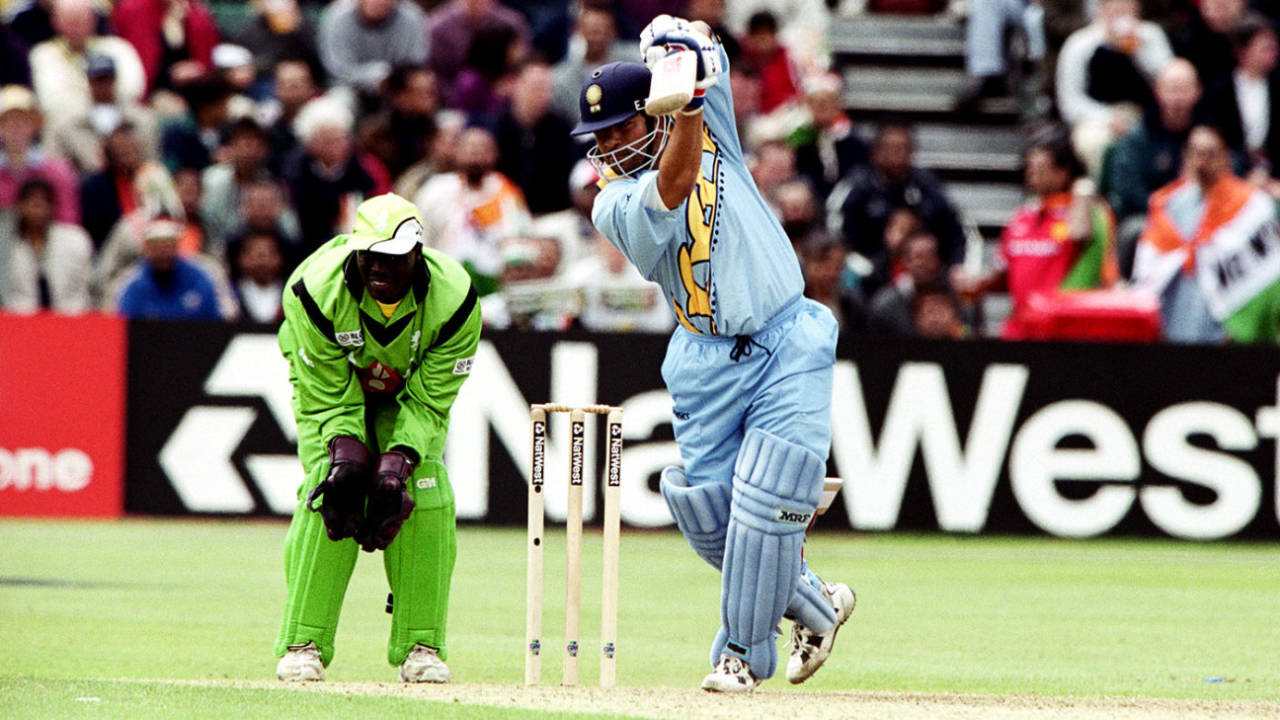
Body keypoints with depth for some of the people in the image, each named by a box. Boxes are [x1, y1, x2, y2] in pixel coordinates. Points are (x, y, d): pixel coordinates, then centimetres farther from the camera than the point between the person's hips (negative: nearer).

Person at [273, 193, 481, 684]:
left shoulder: (453, 300, -31)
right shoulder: (316, 292, -33)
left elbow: (429, 401, -22)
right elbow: (329, 397, -23)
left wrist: (396, 467, -34)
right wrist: (345, 458, -38)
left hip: (412, 387, 1)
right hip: (329, 380, -1)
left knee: (426, 495, -17)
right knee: (326, 496, -20)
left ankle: (420, 646, -10)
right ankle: (302, 644, -15)